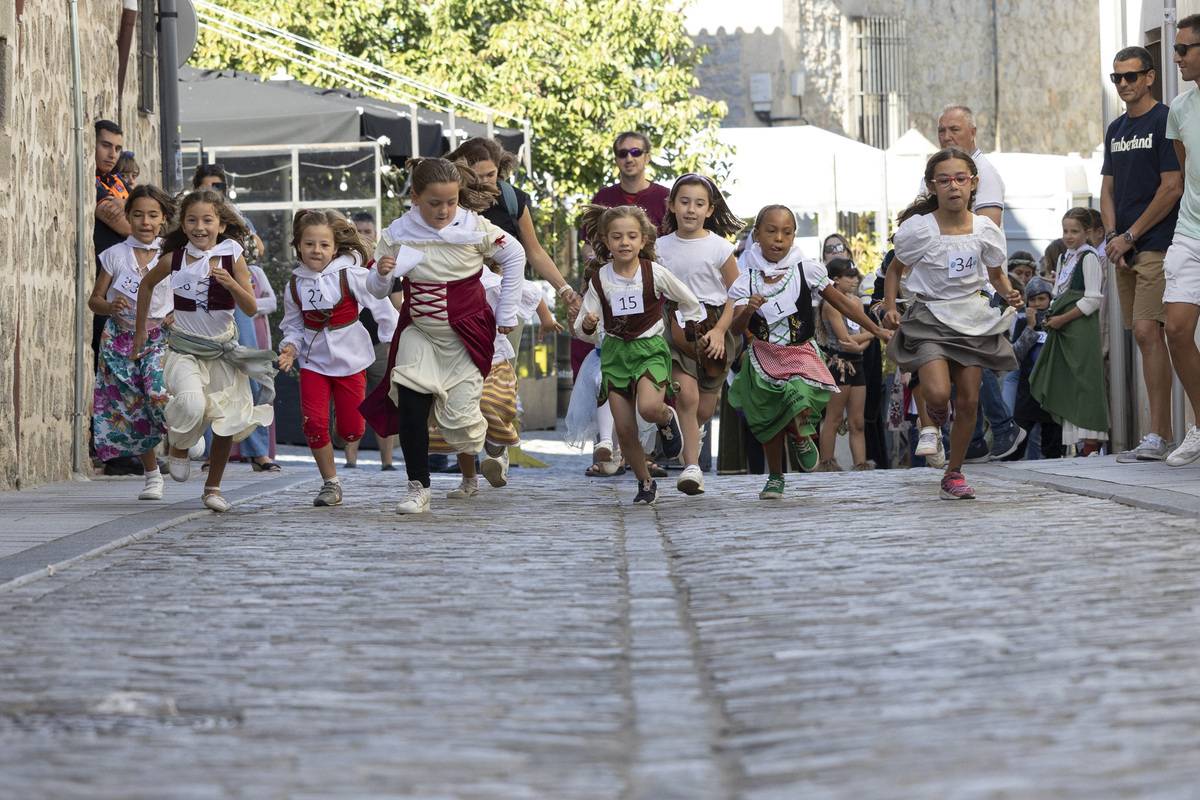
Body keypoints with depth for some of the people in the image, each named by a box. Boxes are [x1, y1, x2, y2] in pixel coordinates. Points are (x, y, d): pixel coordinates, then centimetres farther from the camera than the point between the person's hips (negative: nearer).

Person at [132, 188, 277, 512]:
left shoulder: (231, 257, -7)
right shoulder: (174, 259, -5)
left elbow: (251, 308, -9)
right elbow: (147, 284, 16)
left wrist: (231, 284, -27)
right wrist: (141, 328, 19)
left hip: (222, 351, 1)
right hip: (185, 350, -1)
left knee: (226, 420, 3)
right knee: (191, 403, -26)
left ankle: (213, 487, 23)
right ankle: (179, 447, 7)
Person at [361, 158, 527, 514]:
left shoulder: (475, 227, -13)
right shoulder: (398, 234, -10)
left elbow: (515, 255, 4)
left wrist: (507, 313, 7)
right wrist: (381, 273, -26)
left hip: (465, 333, -1)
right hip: (418, 330, 1)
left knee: (458, 416, -5)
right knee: (409, 402, -18)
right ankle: (418, 487, -8)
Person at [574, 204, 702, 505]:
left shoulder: (655, 273, -8)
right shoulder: (599, 279, -4)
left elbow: (689, 302, 8)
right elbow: (585, 330, 0)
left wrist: (690, 332, 14)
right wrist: (588, 325, -22)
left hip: (650, 348, -2)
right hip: (615, 351, 2)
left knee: (648, 408, -29)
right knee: (624, 429, -1)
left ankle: (667, 418, 7)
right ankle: (645, 483, 19)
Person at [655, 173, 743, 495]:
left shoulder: (719, 247, -3)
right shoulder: (660, 248, 3)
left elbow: (736, 295, 1)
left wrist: (719, 330, -10)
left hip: (713, 326, 0)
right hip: (676, 326, 0)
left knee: (704, 410, 5)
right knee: (686, 394, -19)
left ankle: (690, 438, 40)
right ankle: (691, 466, -14)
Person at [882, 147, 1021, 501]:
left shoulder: (985, 229, -3)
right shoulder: (919, 229, -11)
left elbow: (996, 274, 12)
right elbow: (896, 270, 3)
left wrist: (1009, 294, -8)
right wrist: (890, 307, -10)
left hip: (973, 320, 3)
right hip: (930, 317, -3)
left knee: (969, 401, 1)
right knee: (938, 393, -22)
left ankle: (953, 474, 17)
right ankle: (935, 407, 17)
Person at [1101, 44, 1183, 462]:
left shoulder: (1166, 120, -6)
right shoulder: (1115, 130, 17)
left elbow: (1172, 188, -11)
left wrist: (1130, 235, -11)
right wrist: (1112, 236, 1)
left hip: (1157, 244, -8)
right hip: (1125, 248, 8)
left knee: (1147, 331, -15)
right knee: (1143, 335, 6)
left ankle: (1158, 436, -15)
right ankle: (1163, 434, 9)